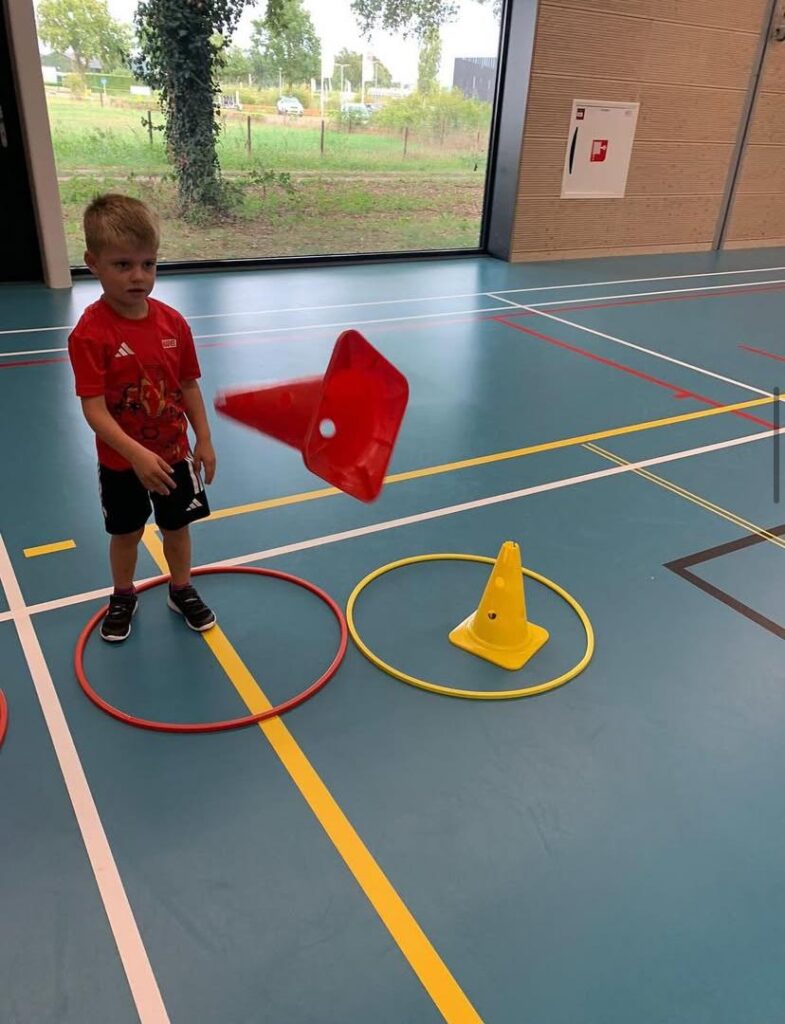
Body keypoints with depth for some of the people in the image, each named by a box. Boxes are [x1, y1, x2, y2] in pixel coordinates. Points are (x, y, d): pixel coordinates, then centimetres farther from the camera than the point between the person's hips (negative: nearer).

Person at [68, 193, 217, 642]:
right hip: (122, 463, -3)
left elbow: (189, 386, 0)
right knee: (126, 533, 16)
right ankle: (123, 597, 41)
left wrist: (204, 441, 0)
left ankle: (182, 591, 41)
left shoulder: (173, 322, -8)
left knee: (178, 526, 18)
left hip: (175, 454, 3)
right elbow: (95, 409, -25)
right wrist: (137, 454, -35)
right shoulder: (90, 334, -21)